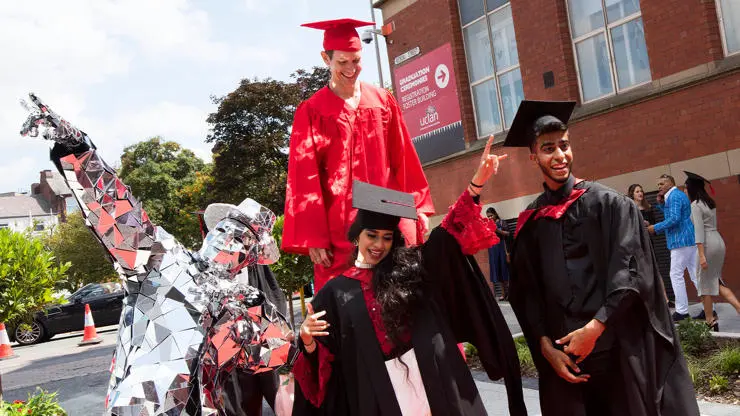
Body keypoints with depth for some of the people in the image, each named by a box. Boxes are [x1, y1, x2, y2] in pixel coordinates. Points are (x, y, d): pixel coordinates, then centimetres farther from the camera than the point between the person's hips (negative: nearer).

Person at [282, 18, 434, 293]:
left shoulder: (383, 100, 10)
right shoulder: (312, 112, 1)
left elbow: (404, 159, 11)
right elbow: (305, 178, -3)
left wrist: (419, 208, 6)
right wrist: (313, 237, -9)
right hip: (340, 227, -2)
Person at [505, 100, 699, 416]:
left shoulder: (608, 204, 0)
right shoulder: (530, 222, 7)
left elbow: (631, 271, -8)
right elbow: (525, 292, 6)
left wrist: (595, 328, -15)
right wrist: (545, 345, -5)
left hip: (618, 349, -2)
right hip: (561, 354, 2)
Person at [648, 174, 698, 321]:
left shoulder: (674, 196, -12)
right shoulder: (680, 195, 21)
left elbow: (674, 219, -22)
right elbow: (671, 215, 27)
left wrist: (655, 228, -13)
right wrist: (661, 204, 13)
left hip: (681, 241, -10)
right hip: (691, 240, 10)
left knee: (676, 275, -5)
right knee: (695, 275, 10)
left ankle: (682, 311, -3)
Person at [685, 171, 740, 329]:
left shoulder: (695, 205, -12)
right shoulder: (710, 203, 15)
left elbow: (699, 230, -18)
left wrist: (701, 255, -20)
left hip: (708, 244, -8)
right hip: (718, 241, 8)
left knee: (705, 283, 2)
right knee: (716, 280, 15)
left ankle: (710, 321, 9)